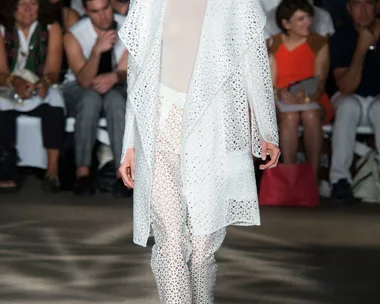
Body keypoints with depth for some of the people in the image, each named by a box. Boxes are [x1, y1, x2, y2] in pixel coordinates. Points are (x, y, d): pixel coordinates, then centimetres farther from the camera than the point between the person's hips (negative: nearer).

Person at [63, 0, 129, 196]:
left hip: (115, 87, 1)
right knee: (90, 98, -37)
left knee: (115, 99, -35)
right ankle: (82, 173, -36)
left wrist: (114, 77, -32)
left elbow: (125, 70, -7)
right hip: (79, 91, -1)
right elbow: (84, 80, -21)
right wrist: (97, 50, -37)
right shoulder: (74, 36, -14)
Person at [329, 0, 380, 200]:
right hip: (351, 99, 0)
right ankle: (340, 178, -36)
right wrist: (362, 47, -26)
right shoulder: (341, 38, -11)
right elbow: (346, 88, -19)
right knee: (348, 106, -35)